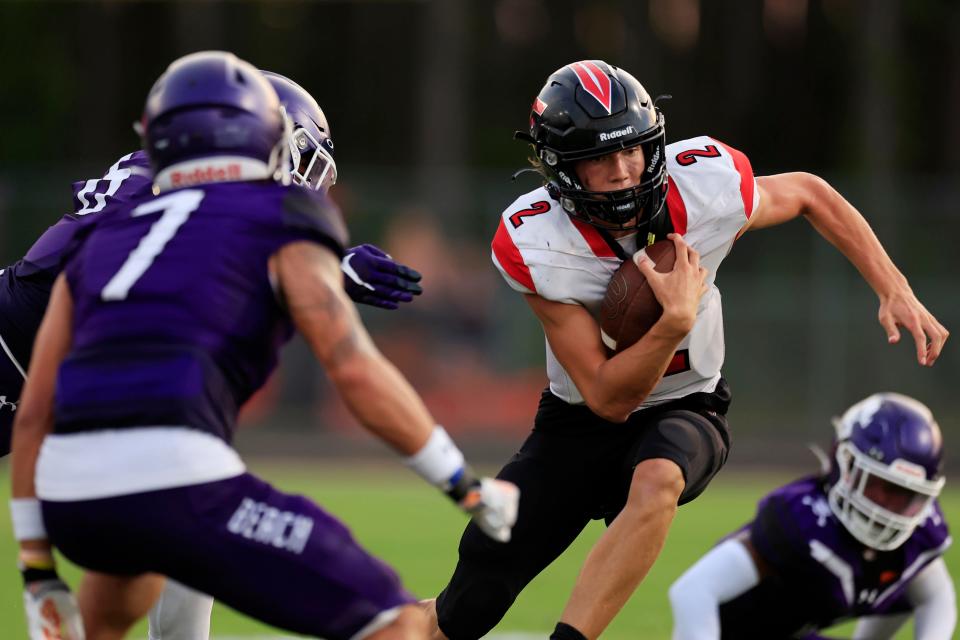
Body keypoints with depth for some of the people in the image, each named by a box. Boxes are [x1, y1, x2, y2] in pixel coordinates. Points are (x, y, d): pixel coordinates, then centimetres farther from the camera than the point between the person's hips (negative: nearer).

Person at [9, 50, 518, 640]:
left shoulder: (98, 241, 27)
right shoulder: (281, 222, 12)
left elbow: (34, 415, 24)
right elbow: (355, 371, -1)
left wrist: (39, 570, 28)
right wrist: (470, 489, 6)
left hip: (69, 500, 6)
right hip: (177, 482, -6)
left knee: (131, 556, 42)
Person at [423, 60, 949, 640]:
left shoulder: (706, 185, -22)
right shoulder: (535, 247, -26)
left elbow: (809, 195, 2)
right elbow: (607, 398, -24)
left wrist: (895, 290, -5)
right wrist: (676, 320, -39)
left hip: (683, 412, 0)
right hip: (582, 420, 0)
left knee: (655, 482, -39)